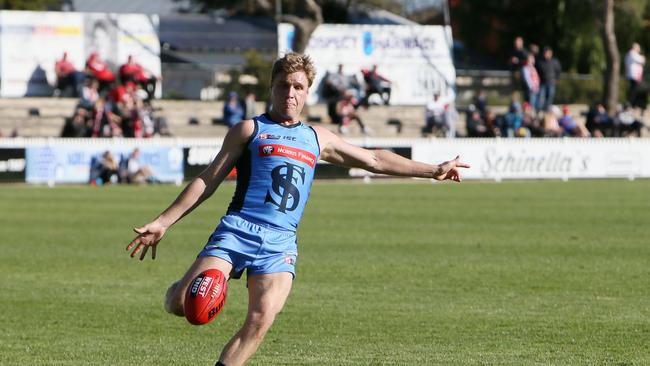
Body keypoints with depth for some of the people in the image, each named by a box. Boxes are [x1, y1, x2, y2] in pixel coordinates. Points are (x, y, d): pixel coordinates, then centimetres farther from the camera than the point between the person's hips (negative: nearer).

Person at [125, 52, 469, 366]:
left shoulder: (317, 138, 23)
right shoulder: (249, 130, 11)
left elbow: (373, 159, 32)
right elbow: (208, 180, 8)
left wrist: (433, 170, 33)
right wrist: (162, 222, 1)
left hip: (280, 243, 3)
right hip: (237, 231, -3)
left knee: (261, 319, -22)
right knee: (183, 306, -21)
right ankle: (180, 290, 13)